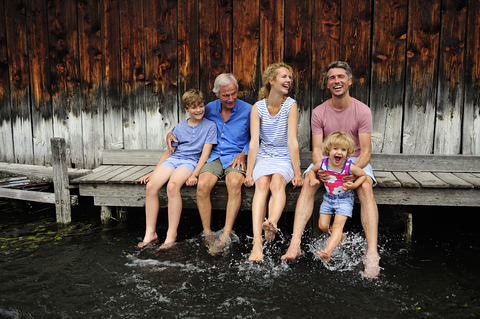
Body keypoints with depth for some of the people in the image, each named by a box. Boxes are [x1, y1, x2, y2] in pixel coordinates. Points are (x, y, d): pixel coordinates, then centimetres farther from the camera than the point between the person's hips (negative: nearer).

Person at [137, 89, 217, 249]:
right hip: (173, 159, 5)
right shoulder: (179, 127, 17)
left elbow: (205, 153, -3)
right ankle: (150, 233, -14)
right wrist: (154, 171, 13)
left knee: (172, 185, -35)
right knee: (151, 185, -23)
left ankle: (171, 235, -27)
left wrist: (194, 174, -16)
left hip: (191, 161, -4)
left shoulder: (210, 126, 4)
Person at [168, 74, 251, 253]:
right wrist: (171, 133, 12)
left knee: (234, 183, -36)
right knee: (202, 185, -29)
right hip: (213, 157, 3)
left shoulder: (248, 110, 1)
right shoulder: (209, 109, 10)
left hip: (236, 158, -2)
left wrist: (243, 154, -7)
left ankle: (225, 235, -32)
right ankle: (207, 235, -16)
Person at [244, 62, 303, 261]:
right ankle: (257, 242, -40)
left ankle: (272, 223, -54)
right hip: (263, 157, 0)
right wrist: (249, 173, -13)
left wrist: (297, 172, -13)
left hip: (285, 158, 0)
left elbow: (292, 140, -9)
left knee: (277, 181, -31)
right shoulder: (257, 108, 0)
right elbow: (254, 142, -7)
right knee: (262, 184, -28)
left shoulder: (291, 105, -3)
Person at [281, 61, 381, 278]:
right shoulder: (319, 112, -1)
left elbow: (365, 152, -10)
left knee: (366, 187, -32)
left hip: (355, 161, -1)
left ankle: (372, 254, -36)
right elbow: (317, 149, -6)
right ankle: (295, 244, -36)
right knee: (308, 182, -28)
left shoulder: (362, 111, -6)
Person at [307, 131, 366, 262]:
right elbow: (312, 170, 7)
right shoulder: (323, 164, -14)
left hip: (345, 199, -4)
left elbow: (363, 175, -6)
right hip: (328, 197, 4)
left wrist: (353, 185, -21)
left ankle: (328, 251, -24)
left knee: (338, 225, -16)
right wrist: (313, 179, -14)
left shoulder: (350, 167, -22)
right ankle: (339, 236, 35)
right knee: (323, 226, 7)